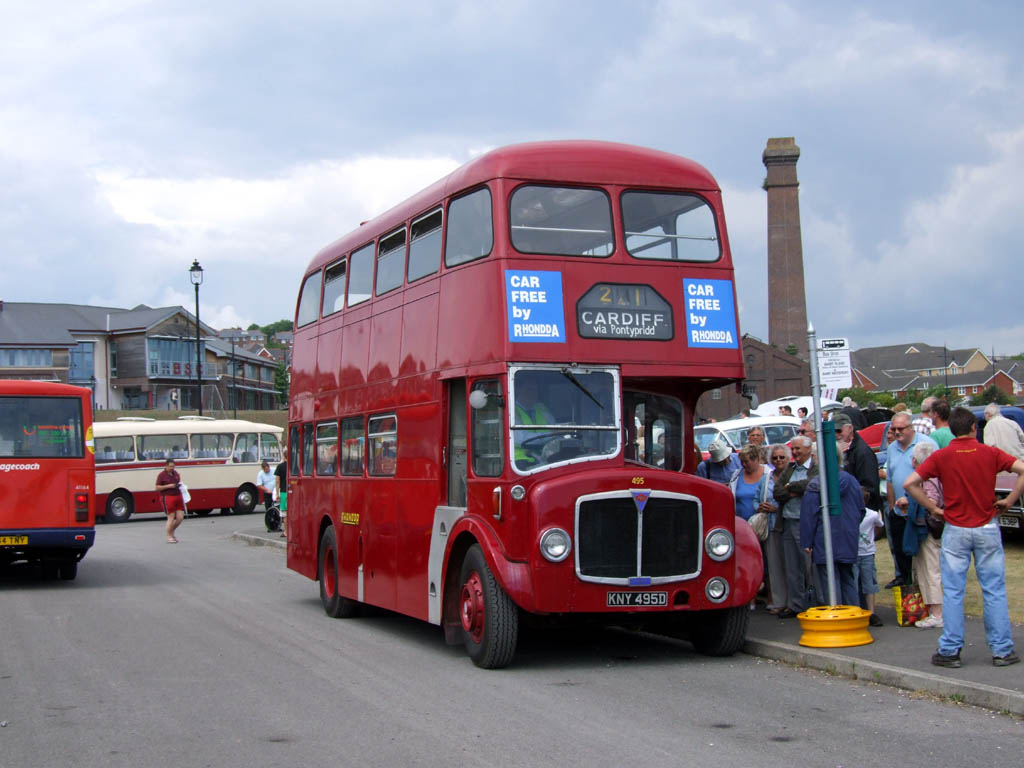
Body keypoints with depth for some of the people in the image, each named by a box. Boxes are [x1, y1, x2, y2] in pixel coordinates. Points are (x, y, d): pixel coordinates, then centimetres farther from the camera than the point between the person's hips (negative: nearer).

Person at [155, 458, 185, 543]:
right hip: (168, 497, -6)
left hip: (178, 496, 6)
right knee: (171, 517, -5)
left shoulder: (175, 473, 12)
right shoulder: (162, 475, -5)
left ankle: (171, 531, 25)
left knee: (180, 517, 1)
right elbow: (157, 488, -7)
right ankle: (169, 537, 5)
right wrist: (168, 486, -17)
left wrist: (179, 485, 7)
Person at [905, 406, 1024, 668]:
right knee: (994, 590, 7)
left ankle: (950, 651, 6)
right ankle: (1002, 650, 9)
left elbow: (909, 483, -9)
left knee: (953, 592, 5)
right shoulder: (990, 453, -3)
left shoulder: (941, 457, -4)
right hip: (987, 528, 0)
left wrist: (934, 509, 0)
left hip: (955, 530, 0)